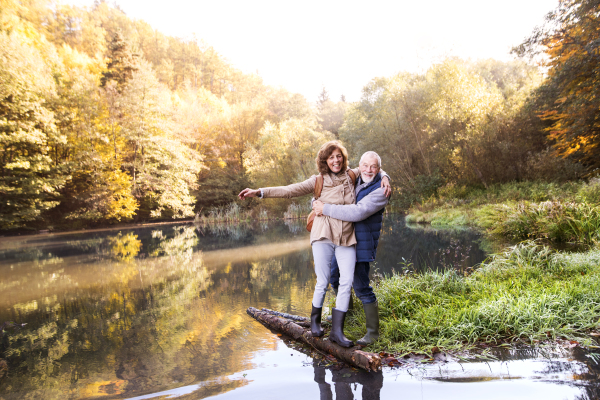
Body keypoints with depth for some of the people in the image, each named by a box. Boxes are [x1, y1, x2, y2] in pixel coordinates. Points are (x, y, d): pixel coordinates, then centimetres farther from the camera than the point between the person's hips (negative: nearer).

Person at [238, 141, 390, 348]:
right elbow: (290, 190, 0)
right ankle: (315, 319, 25)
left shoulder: (352, 176, 11)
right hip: (324, 236, -2)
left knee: (347, 281, -8)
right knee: (323, 282, -1)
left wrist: (383, 178, 5)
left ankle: (337, 330, 1)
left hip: (347, 238, 3)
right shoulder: (319, 181, 4)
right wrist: (259, 192, -7)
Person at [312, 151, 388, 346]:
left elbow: (358, 212, -31)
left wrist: (326, 209, -27)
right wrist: (317, 202, -9)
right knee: (333, 275, 19)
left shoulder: (380, 190, -17)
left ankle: (373, 331, 9)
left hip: (362, 244, -8)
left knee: (361, 286, -7)